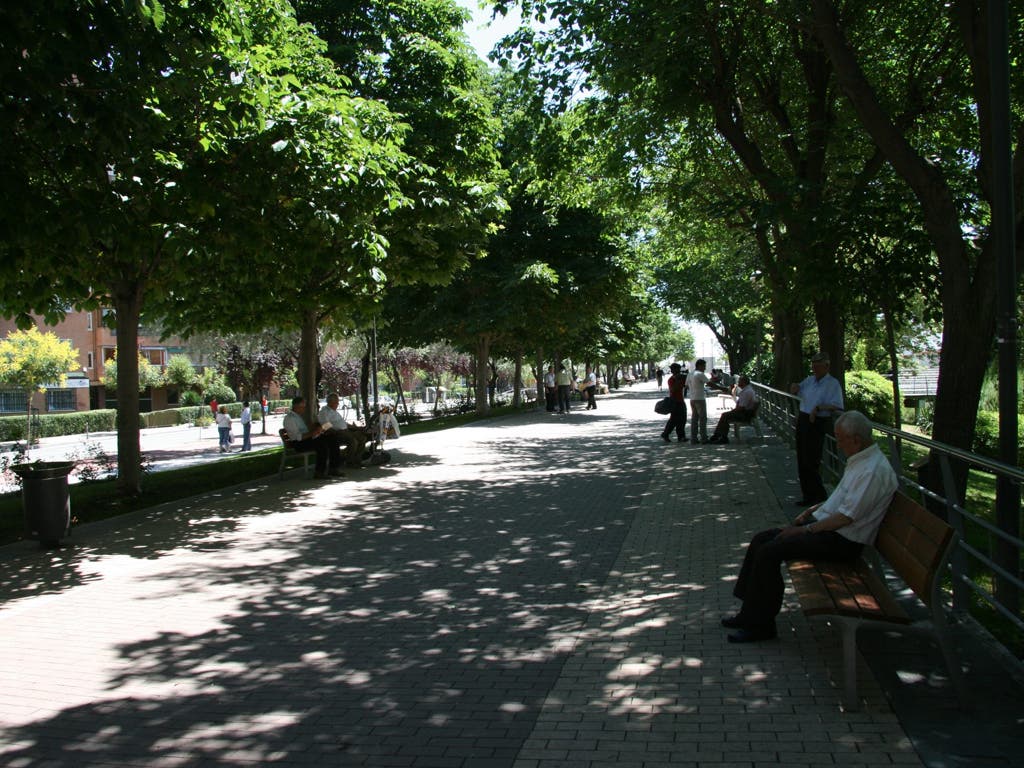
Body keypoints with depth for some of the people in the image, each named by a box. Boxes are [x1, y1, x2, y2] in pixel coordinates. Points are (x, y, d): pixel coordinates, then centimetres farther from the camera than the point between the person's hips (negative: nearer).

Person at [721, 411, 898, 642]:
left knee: (769, 553, -19)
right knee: (761, 540, 3)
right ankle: (750, 612, 7)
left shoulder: (873, 471, -21)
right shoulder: (859, 460, 12)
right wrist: (814, 509, 11)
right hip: (826, 525, 11)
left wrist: (806, 529, -16)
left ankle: (760, 624, -7)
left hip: (842, 541, -10)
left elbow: (846, 517, -23)